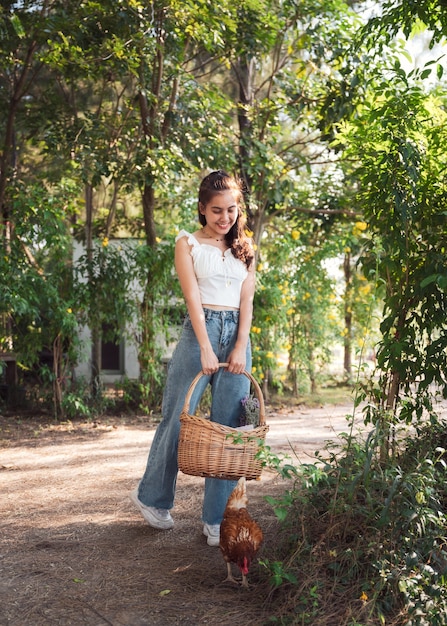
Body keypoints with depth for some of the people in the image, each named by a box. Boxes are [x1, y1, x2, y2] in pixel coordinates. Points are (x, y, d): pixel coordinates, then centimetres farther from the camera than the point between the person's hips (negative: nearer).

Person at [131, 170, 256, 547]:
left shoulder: (245, 247, 13)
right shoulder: (188, 243, 3)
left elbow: (247, 300, 6)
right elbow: (193, 297, -7)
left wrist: (241, 346, -8)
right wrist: (206, 349, -18)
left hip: (237, 335, 3)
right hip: (200, 331, -3)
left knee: (228, 427, 0)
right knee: (178, 419, 2)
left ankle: (217, 520, 6)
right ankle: (152, 497, 25)